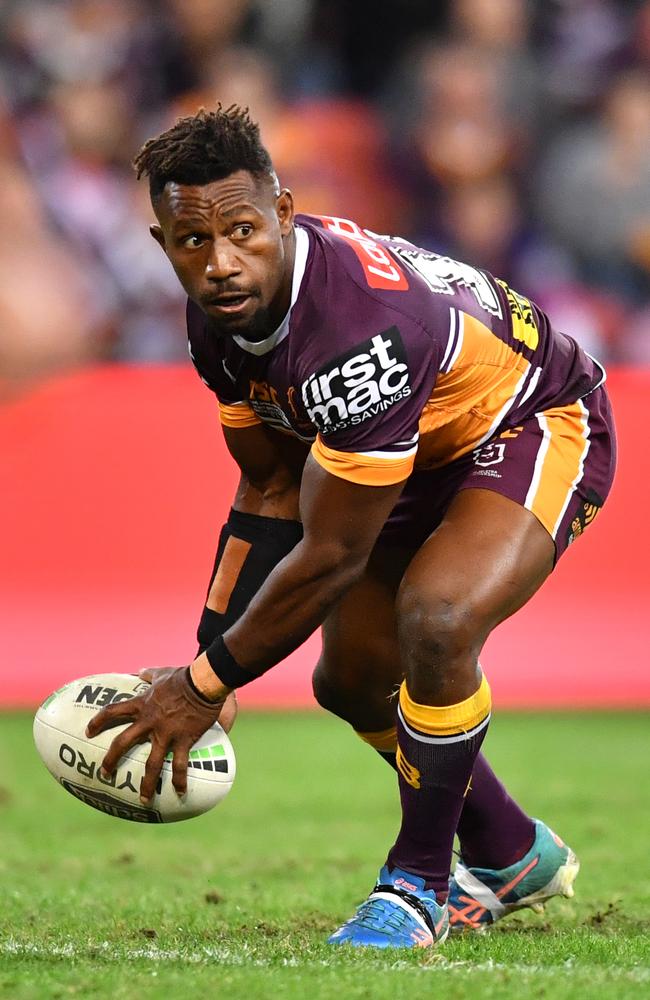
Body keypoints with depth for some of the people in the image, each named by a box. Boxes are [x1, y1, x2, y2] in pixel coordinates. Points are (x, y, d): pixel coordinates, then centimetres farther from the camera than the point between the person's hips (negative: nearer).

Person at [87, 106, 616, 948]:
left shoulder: (355, 325, -40)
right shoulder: (220, 313, -14)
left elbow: (331, 556, -33)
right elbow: (272, 495, 1)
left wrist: (207, 686, -24)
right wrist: (208, 662, -3)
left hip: (539, 428, -9)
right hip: (426, 449, 9)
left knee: (437, 620, -33)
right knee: (351, 681, 13)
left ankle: (421, 883, -11)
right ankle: (511, 859, 37)